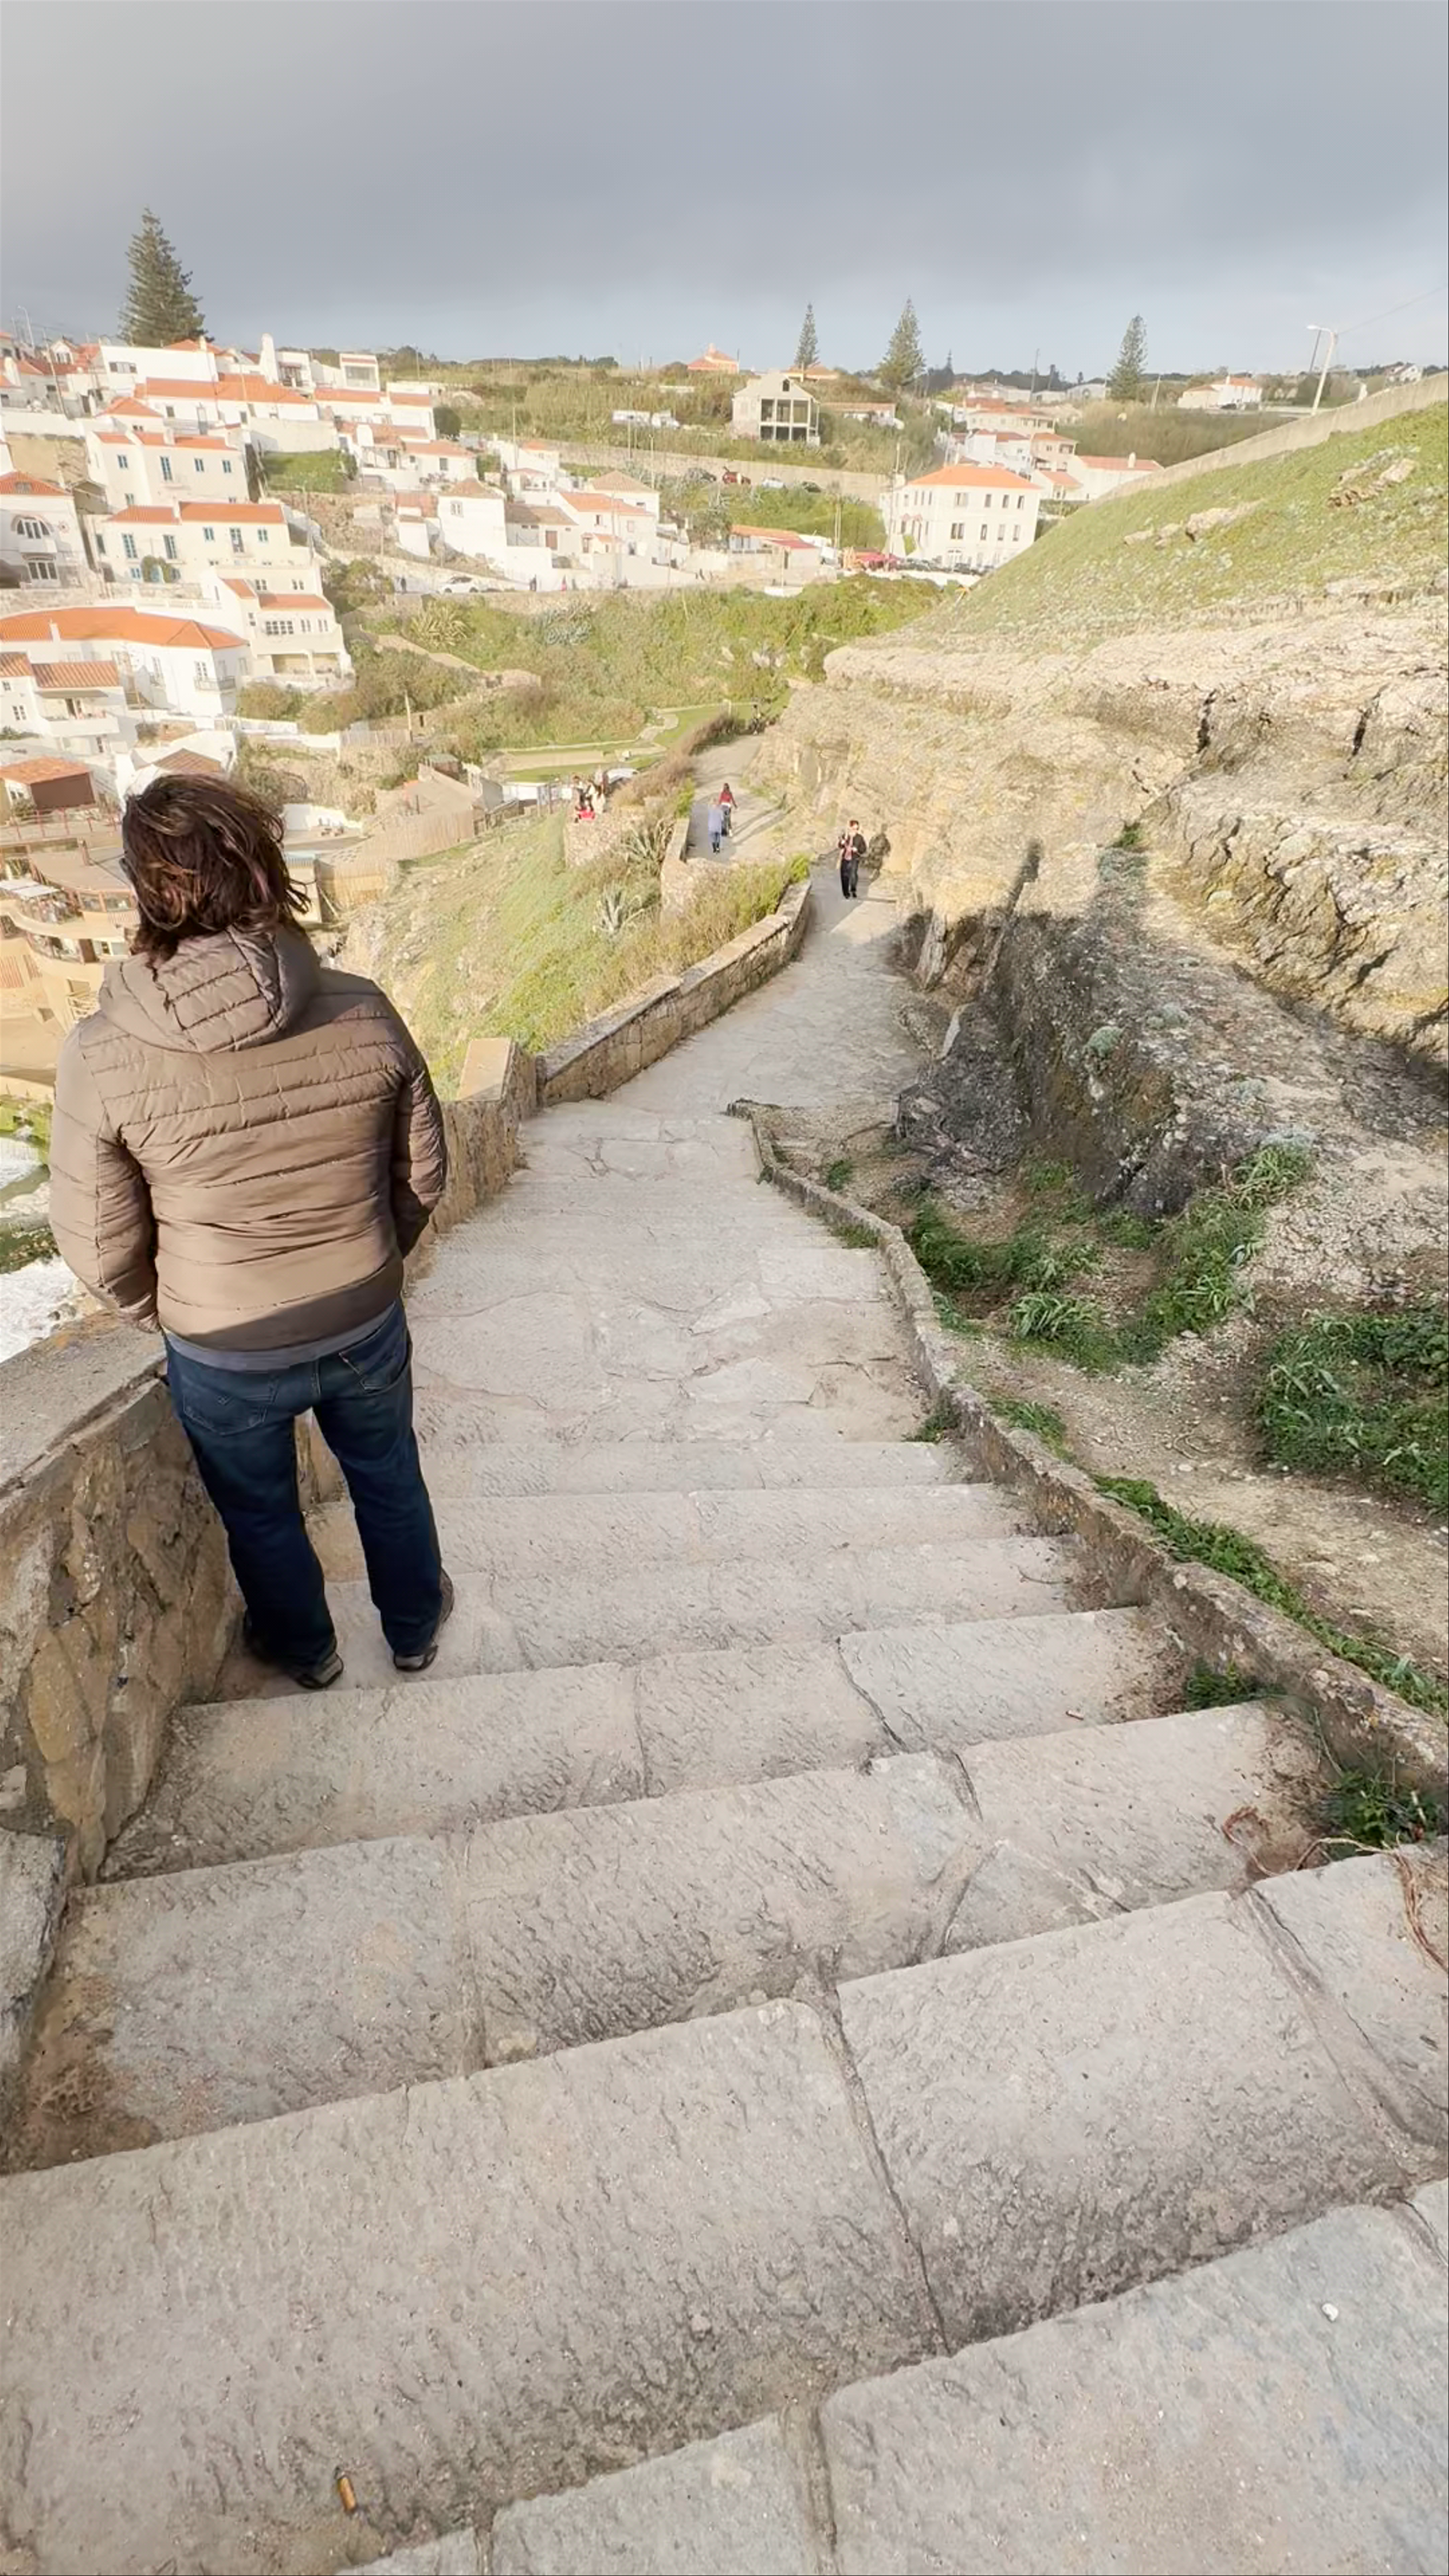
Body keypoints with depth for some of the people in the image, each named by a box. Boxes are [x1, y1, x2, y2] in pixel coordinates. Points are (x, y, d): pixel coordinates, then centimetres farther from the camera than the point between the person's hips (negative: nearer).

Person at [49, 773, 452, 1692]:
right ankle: (415, 1627, 51)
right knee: (388, 1478, 28)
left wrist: (168, 1317, 10)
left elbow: (101, 1250, -11)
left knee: (261, 1514, 27)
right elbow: (424, 1175, -5)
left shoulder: (103, 1055, -21)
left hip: (225, 1357, -1)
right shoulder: (363, 1013, -17)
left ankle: (305, 1649, 53)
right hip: (367, 1327, 2)